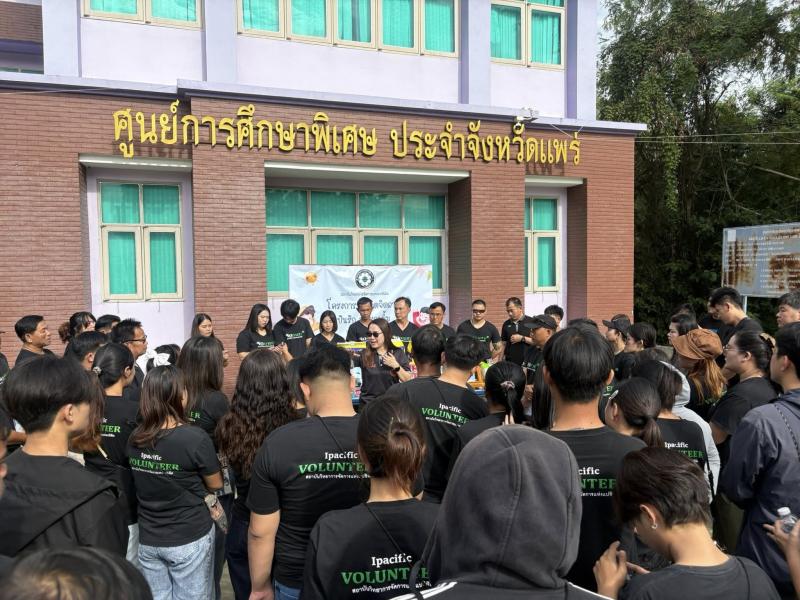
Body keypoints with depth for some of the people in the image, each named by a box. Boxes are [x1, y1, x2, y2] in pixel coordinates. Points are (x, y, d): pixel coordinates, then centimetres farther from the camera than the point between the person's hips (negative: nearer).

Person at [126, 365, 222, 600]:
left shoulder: (135, 438, -5)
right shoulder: (195, 438, -21)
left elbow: (144, 480, 10)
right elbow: (216, 485, -7)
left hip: (147, 540, 5)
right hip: (189, 540, -5)